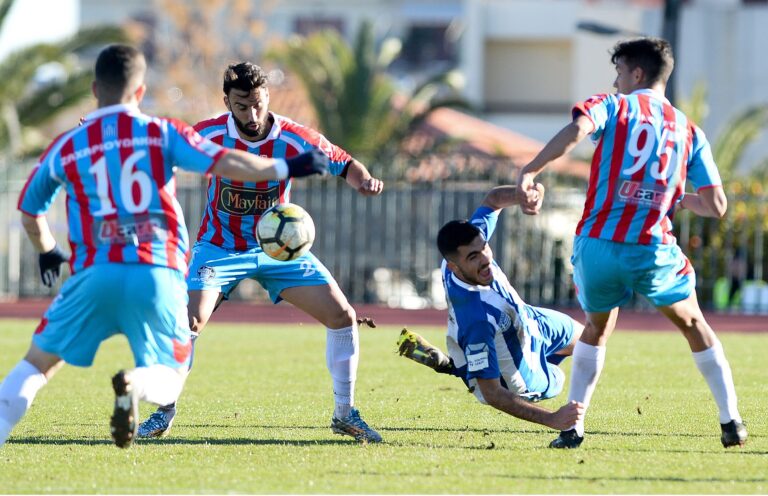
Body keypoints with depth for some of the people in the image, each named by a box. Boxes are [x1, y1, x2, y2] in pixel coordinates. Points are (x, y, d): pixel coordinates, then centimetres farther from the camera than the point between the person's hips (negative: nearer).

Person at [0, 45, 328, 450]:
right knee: (167, 380, 11)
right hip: (159, 275, -1)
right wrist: (286, 169, 7)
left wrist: (47, 252, 45)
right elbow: (226, 164, -4)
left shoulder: (65, 148, 12)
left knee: (37, 363, 16)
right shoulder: (162, 133, 6)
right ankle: (134, 383, -24)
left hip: (96, 272, 1)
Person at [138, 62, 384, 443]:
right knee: (188, 322, -22)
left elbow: (345, 166, -5)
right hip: (219, 246, -2)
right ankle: (165, 412, -2)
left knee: (342, 316, -8)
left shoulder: (293, 139, -17)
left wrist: (364, 181, -29)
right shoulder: (211, 135, -18)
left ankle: (345, 414, 9)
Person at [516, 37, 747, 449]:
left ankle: (571, 427, 16)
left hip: (598, 245, -1)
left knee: (597, 326, 24)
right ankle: (731, 423, 19)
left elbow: (577, 129, -20)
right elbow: (715, 206, 9)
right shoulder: (690, 131, 13)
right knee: (693, 324, 22)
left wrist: (529, 172, -23)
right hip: (655, 251, 1)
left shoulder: (614, 106, 4)